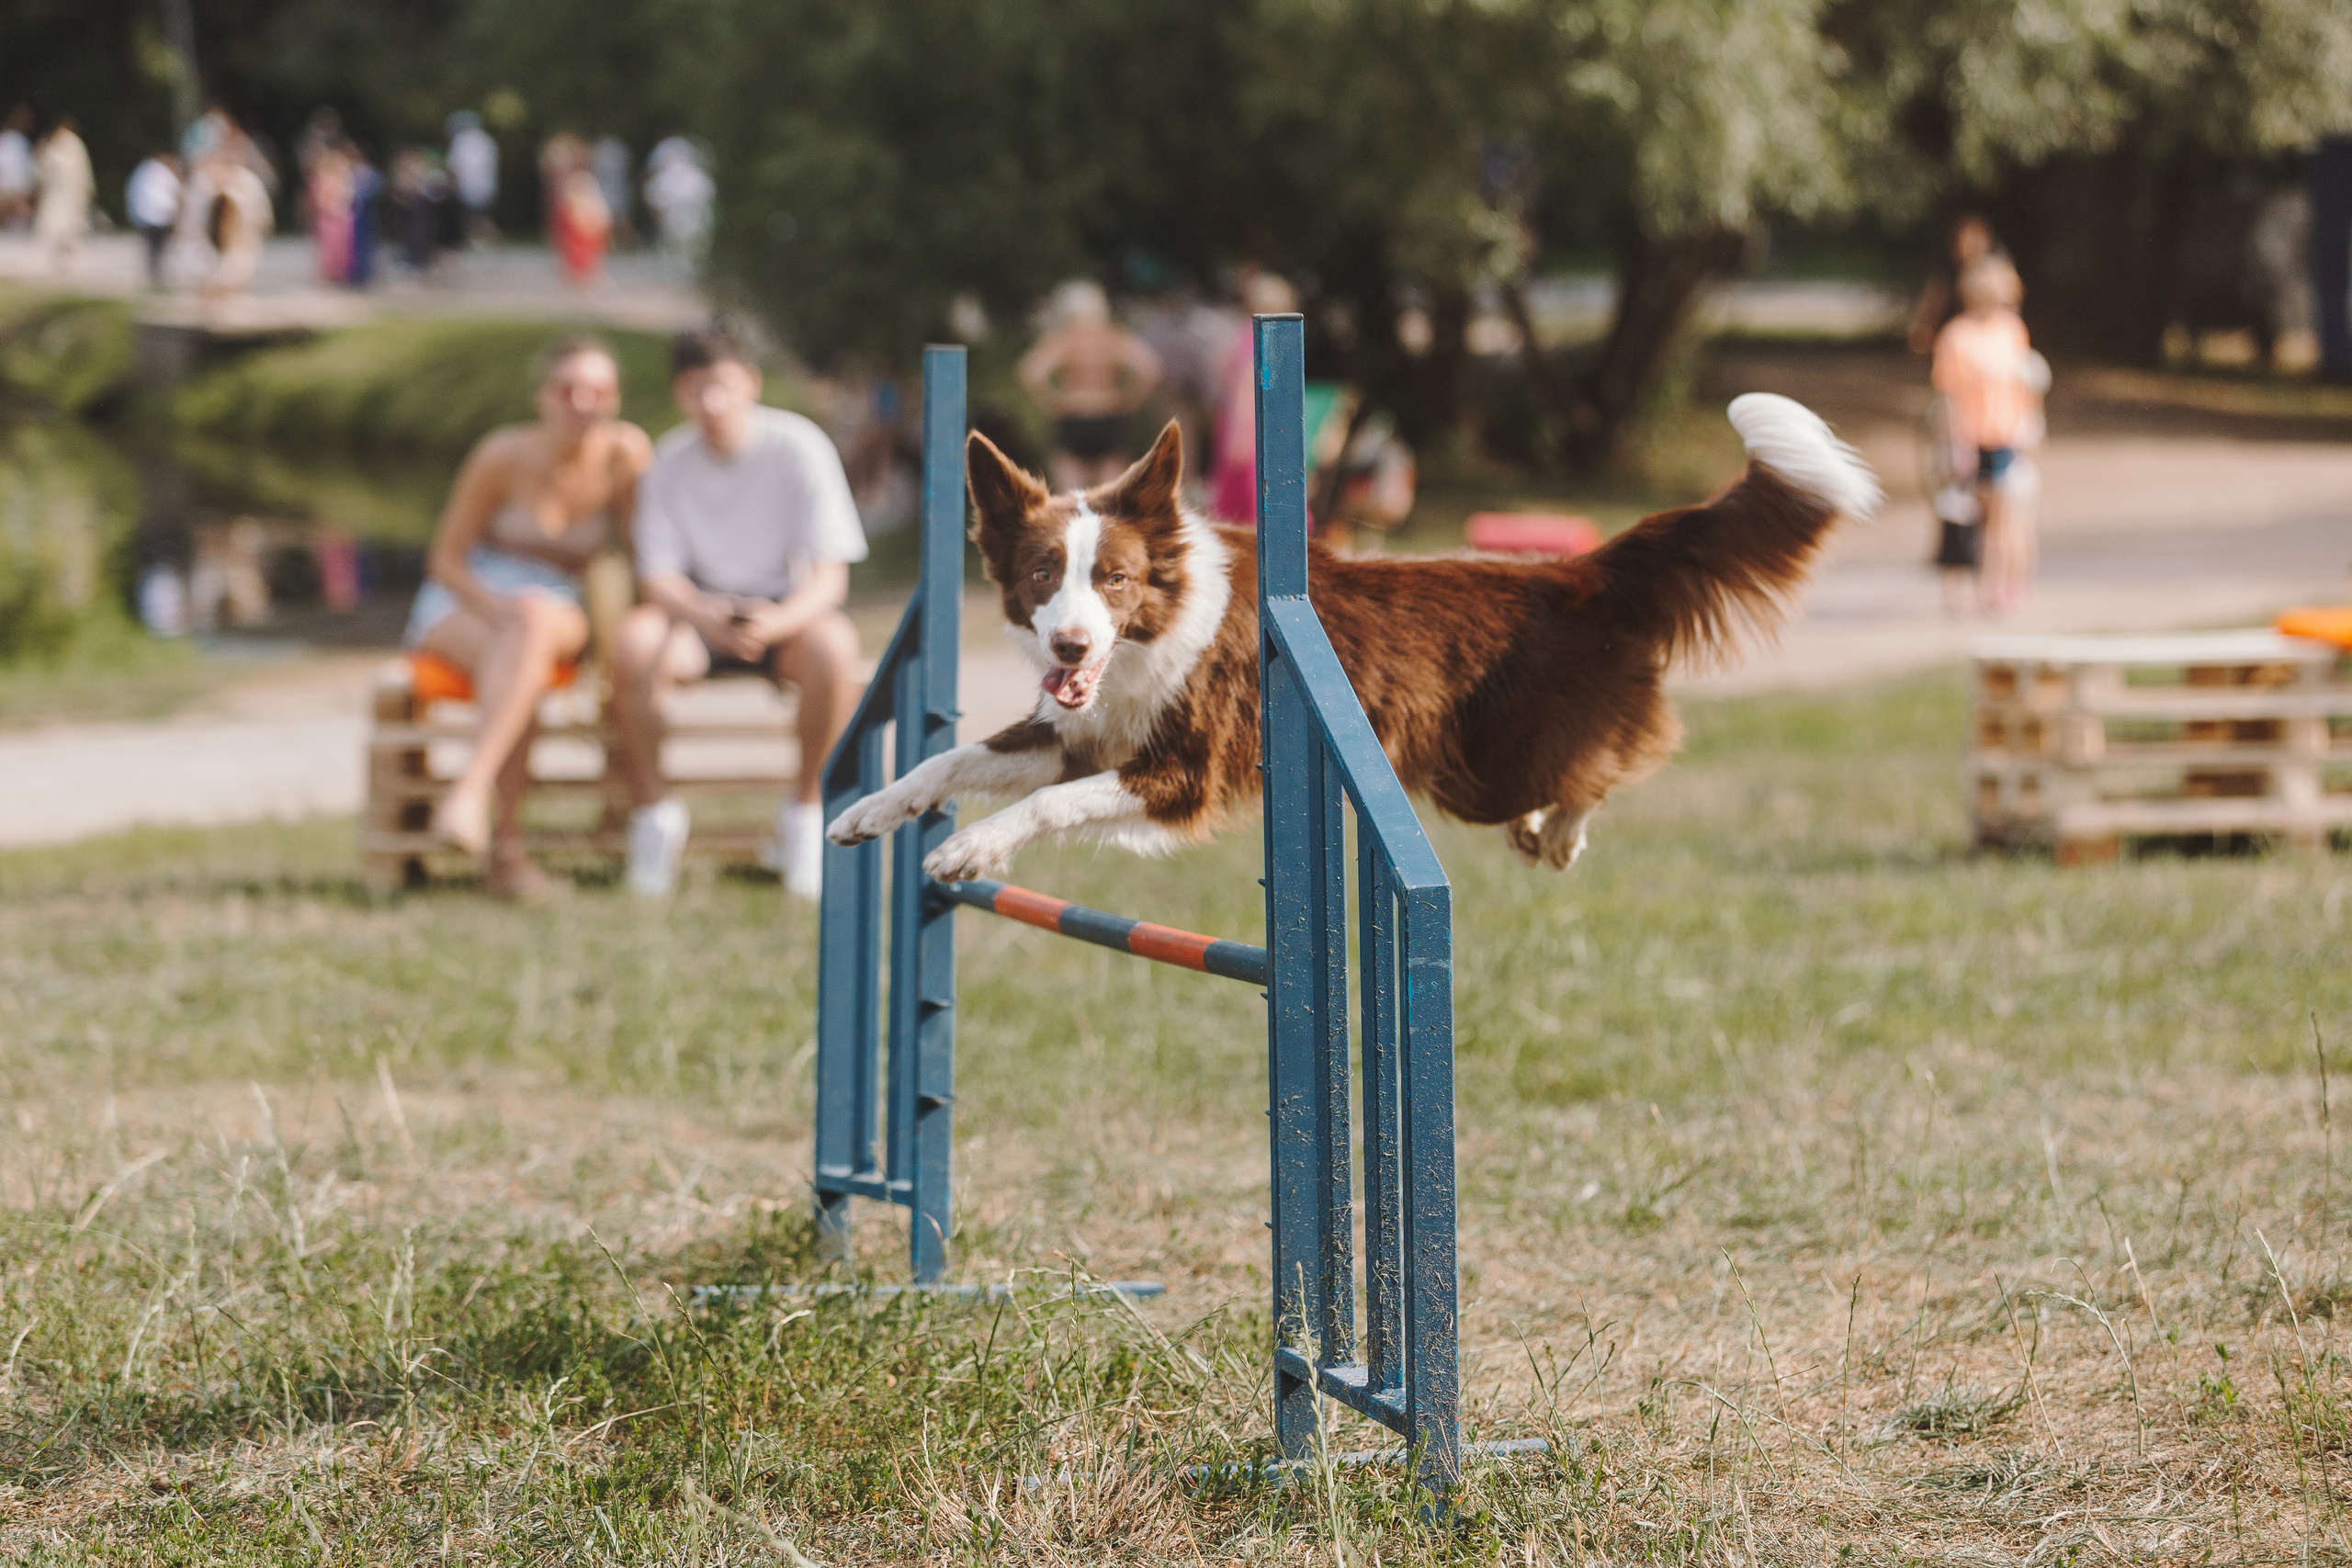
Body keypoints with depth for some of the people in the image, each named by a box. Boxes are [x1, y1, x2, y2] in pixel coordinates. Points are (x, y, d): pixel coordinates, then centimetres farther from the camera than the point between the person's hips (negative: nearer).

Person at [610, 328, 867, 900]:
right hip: (699, 614, 1)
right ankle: (653, 809, -15)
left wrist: (776, 622, -38)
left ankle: (809, 809, -16)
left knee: (834, 644, -36)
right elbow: (657, 578, -9)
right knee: (634, 640, -32)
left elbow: (830, 576, -16)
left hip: (784, 615, -1)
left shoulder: (798, 447, -13)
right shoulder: (672, 461, -6)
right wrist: (705, 616, -33)